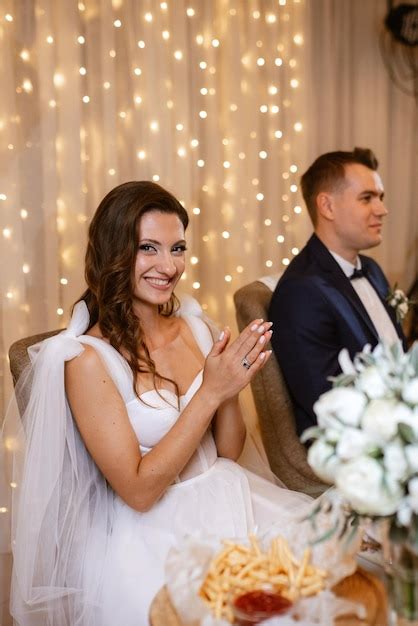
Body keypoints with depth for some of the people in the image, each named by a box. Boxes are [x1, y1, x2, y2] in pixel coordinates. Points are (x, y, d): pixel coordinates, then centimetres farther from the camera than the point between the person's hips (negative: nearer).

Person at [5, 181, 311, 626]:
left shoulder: (193, 326, 2)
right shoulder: (88, 358, -15)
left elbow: (229, 451, 6)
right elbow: (139, 491, -17)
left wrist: (231, 387, -14)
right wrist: (210, 392, -21)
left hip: (222, 503, 6)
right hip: (145, 535, -6)